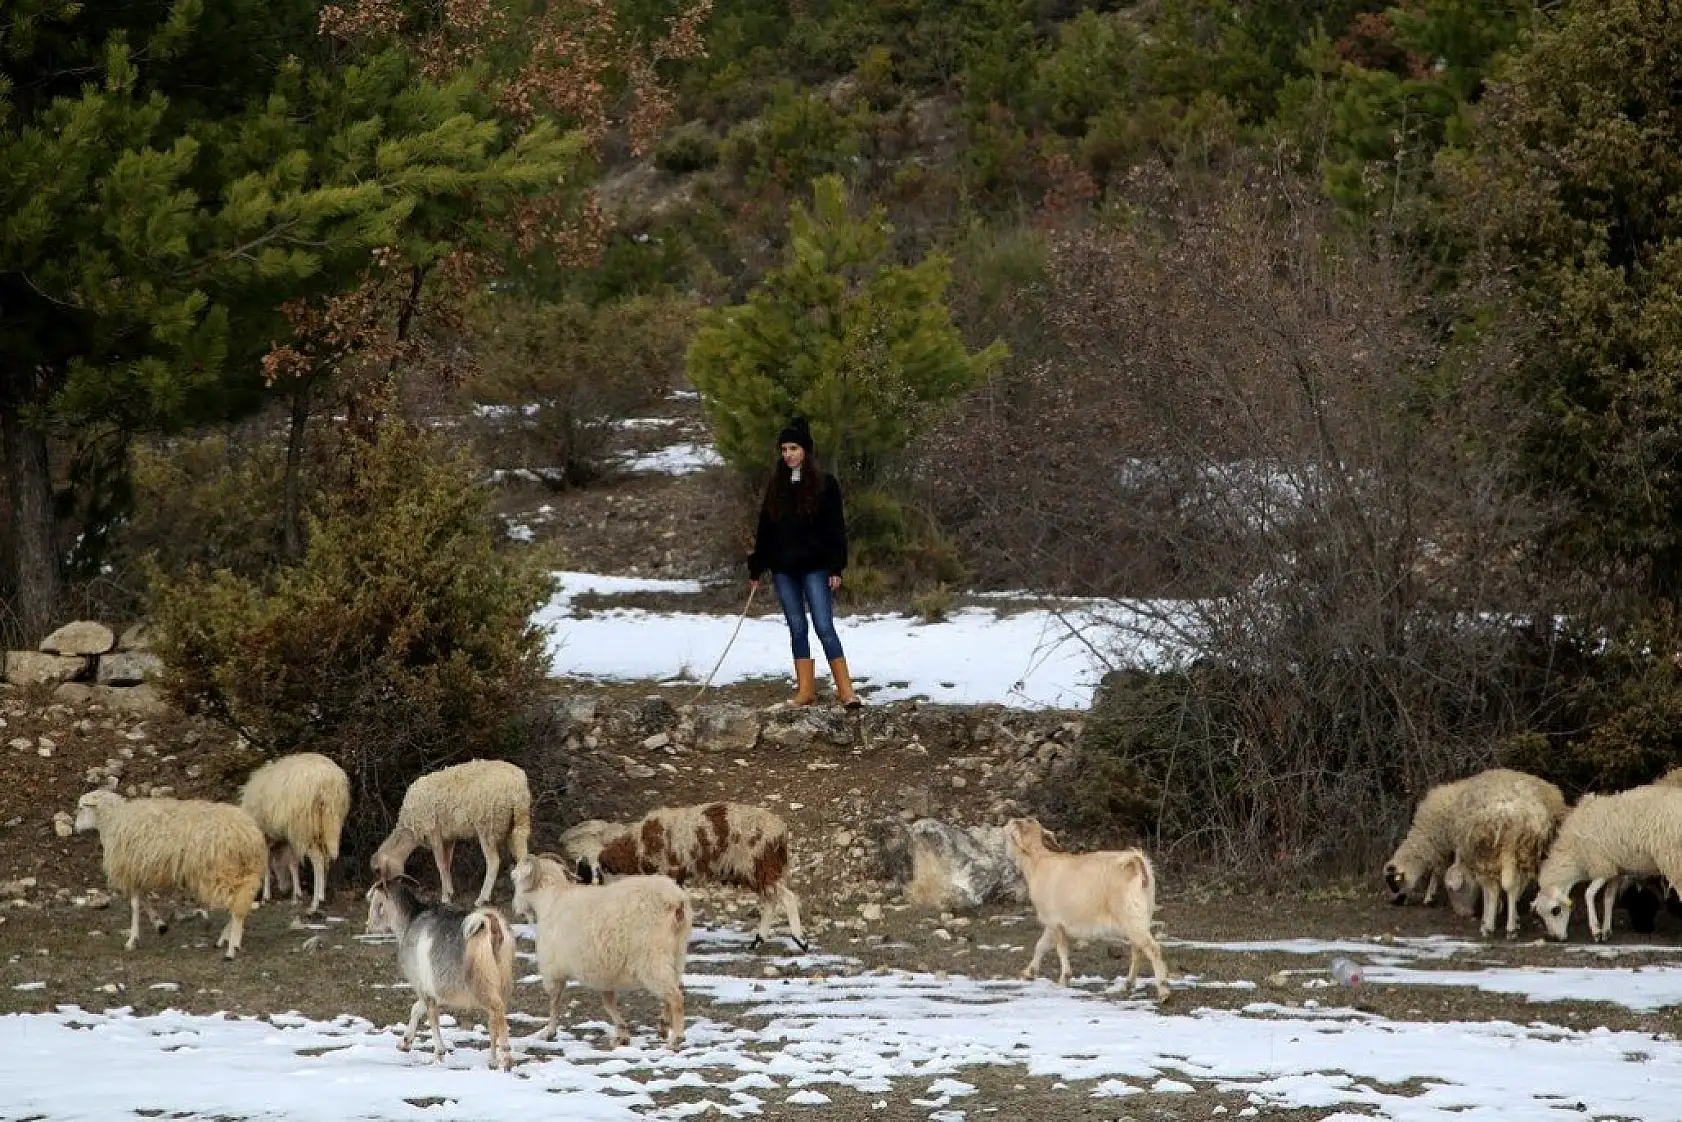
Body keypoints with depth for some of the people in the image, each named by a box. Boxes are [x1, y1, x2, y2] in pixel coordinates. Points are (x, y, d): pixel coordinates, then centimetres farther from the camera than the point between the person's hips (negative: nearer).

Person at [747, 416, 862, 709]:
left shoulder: (825, 484, -1)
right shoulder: (776, 486, 11)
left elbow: (835, 528, -4)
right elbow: (764, 529, 15)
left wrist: (836, 567, -10)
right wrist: (756, 567, 13)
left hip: (814, 567, -5)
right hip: (784, 569, 5)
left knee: (825, 627, -11)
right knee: (797, 629, 6)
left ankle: (845, 691, -12)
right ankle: (805, 689, 9)